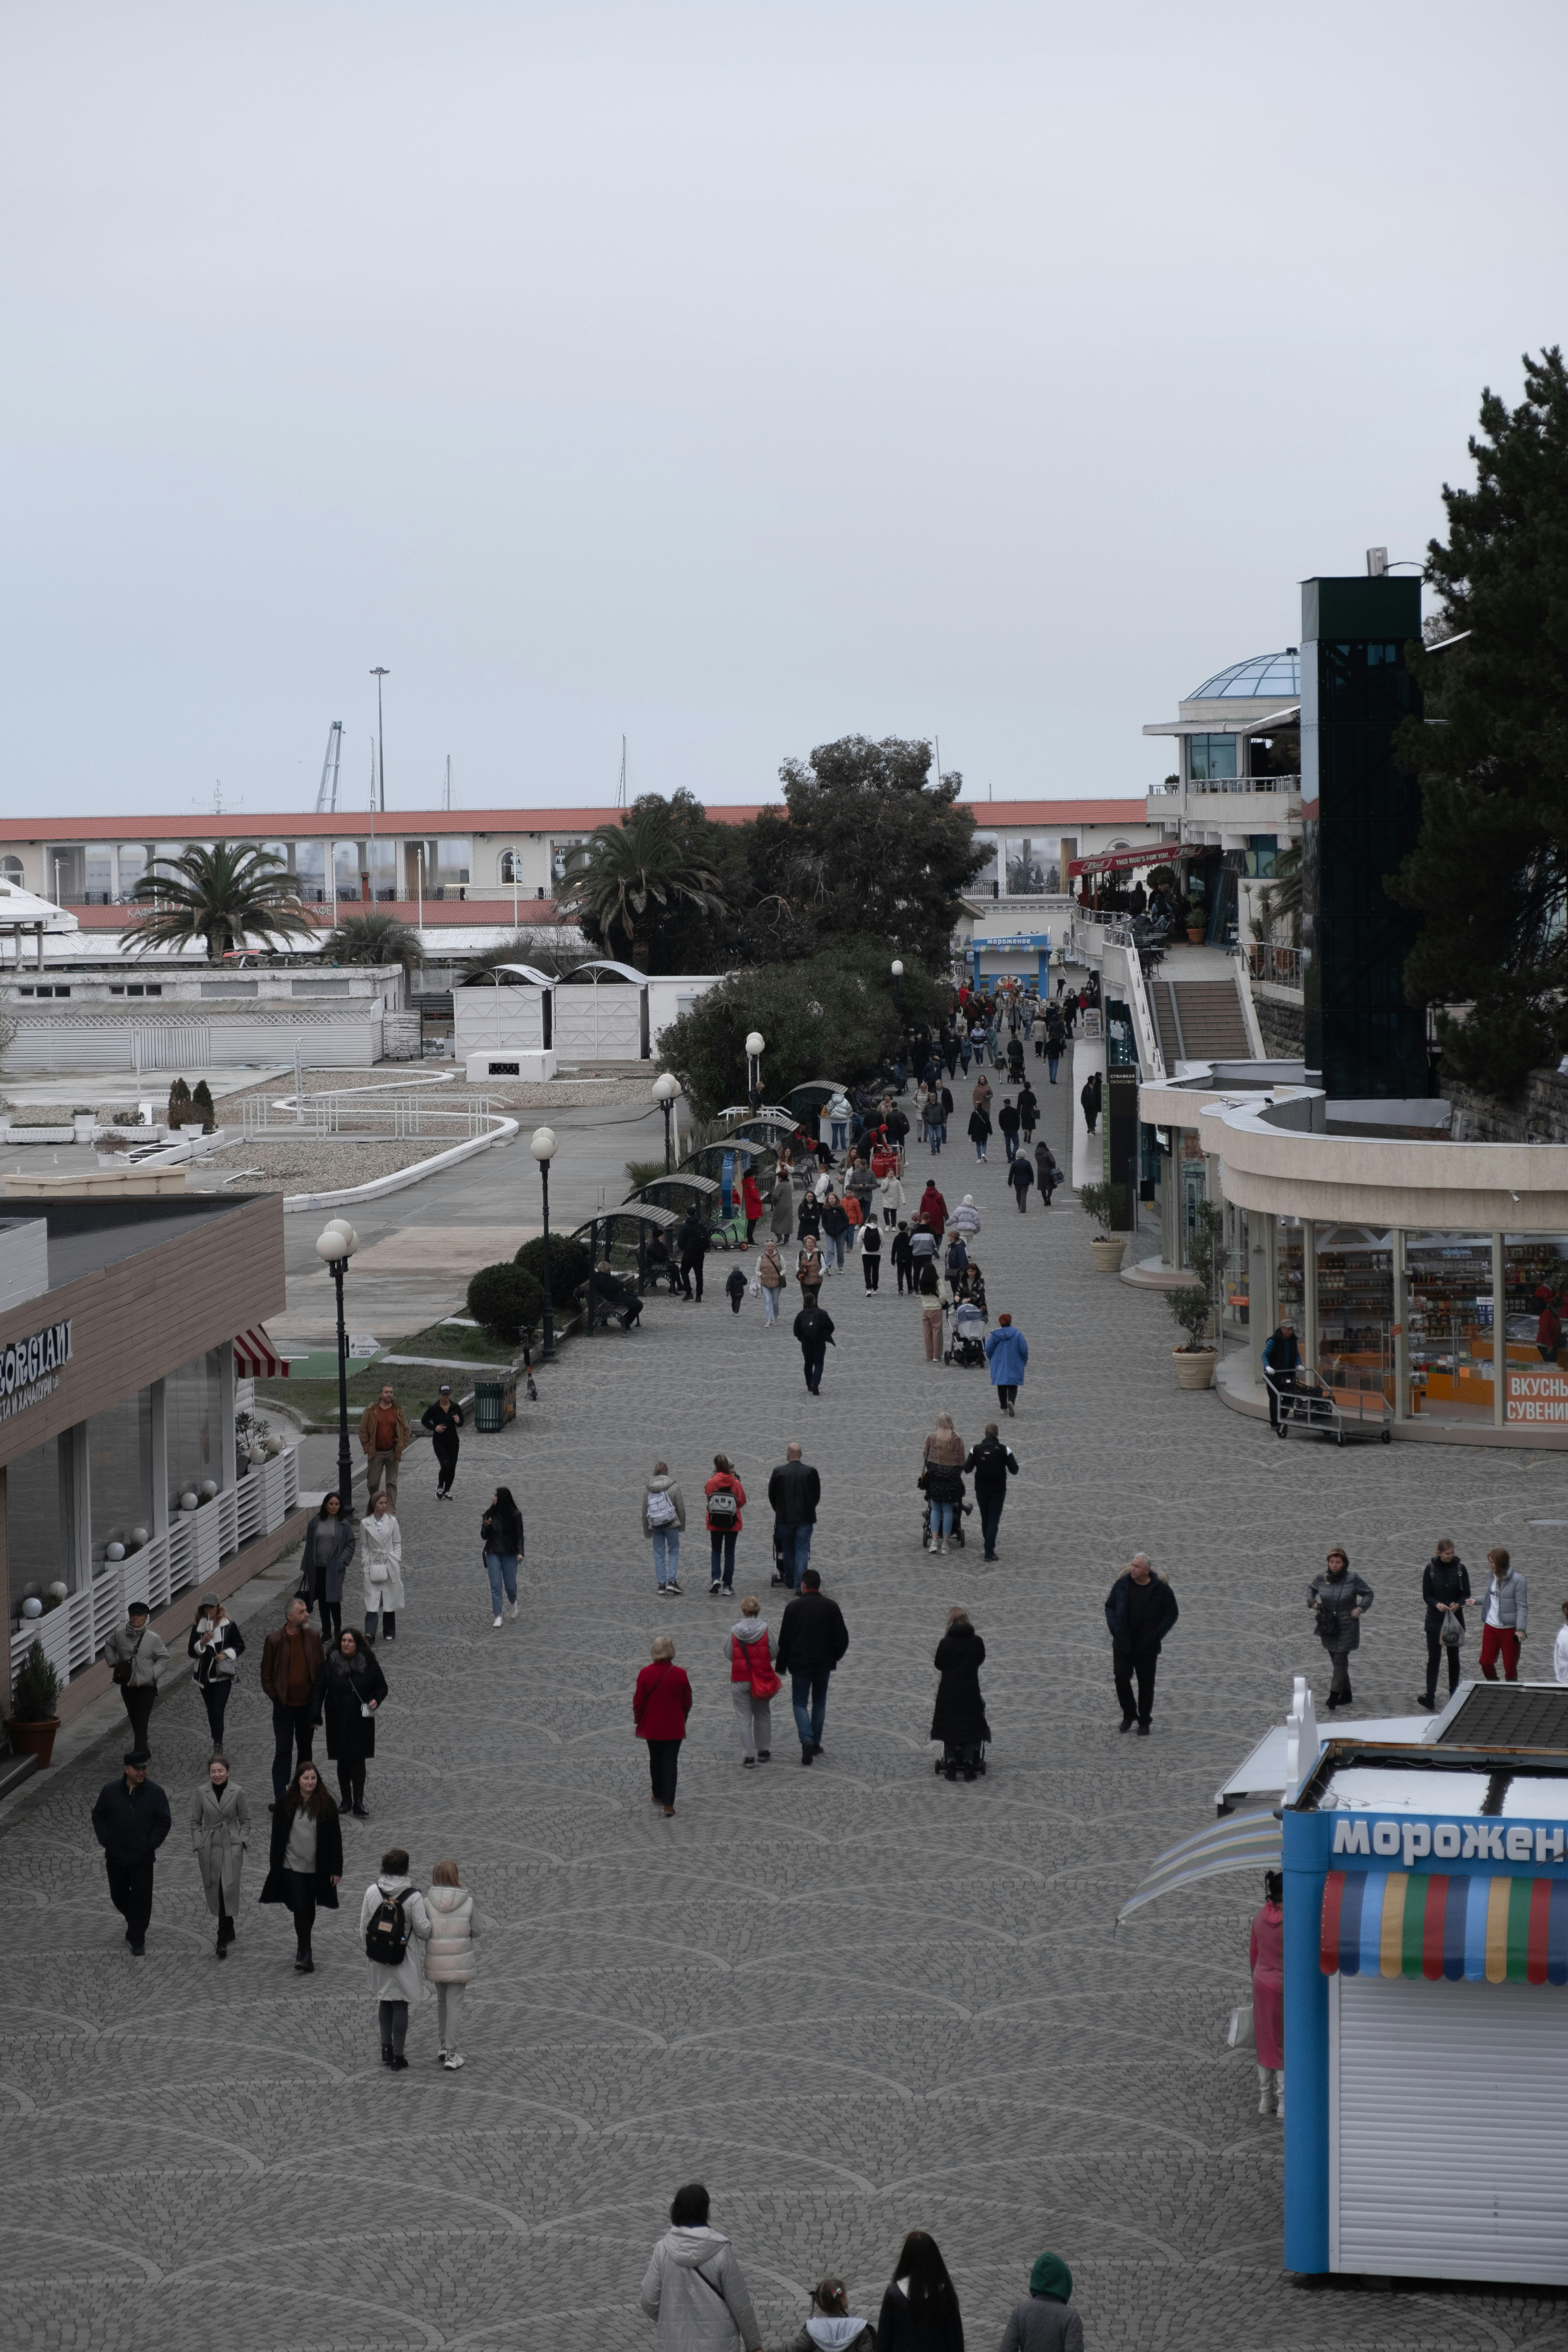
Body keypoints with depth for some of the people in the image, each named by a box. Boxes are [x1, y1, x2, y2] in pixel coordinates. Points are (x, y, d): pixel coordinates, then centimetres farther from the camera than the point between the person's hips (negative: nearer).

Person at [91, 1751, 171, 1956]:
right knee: (118, 1895, 15)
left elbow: (164, 1822, -2)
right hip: (116, 1857, 2)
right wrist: (105, 1840, -4)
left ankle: (137, 1941, 8)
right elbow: (98, 1816, 6)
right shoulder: (110, 1791, -3)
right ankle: (134, 1923, 42)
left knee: (141, 1898, -2)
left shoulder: (155, 1792, -6)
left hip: (142, 1859, -2)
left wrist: (151, 1845, -10)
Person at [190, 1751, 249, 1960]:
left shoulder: (237, 1792, -1)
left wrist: (242, 1841, -4)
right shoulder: (202, 1793, 2)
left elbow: (245, 1820, 6)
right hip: (209, 1847, 2)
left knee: (228, 1889, -15)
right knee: (214, 1892, 8)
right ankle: (229, 1931, 30)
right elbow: (195, 1822, 7)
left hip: (232, 1847, -2)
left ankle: (223, 1941, -14)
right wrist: (198, 1846, -2)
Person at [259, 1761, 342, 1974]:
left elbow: (335, 1839, -3)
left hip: (317, 1868, 1)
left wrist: (336, 1870, -5)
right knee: (301, 1909, -8)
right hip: (292, 1866, -1)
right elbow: (277, 1836, 2)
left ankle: (302, 1950, 31)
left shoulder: (326, 1805, -5)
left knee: (310, 1909, 13)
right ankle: (306, 1958, -9)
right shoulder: (286, 1804, -4)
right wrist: (275, 1866, 2)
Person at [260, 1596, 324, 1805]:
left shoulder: (313, 1637, -4)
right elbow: (266, 1674, -4)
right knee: (283, 1751, -1)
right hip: (284, 1705, -3)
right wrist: (275, 1697, -6)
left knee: (305, 1749, 15)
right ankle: (281, 1800, 3)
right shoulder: (275, 1640, -13)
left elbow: (321, 1668, 5)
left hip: (307, 1704, 3)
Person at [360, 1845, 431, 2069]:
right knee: (401, 2004, 7)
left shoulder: (372, 1892, -9)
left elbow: (364, 1927, -2)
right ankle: (398, 2058, 9)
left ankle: (386, 2048, 24)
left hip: (379, 1957, 3)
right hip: (404, 1958, -3)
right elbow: (423, 1930, -14)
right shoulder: (413, 1897, -19)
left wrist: (369, 1951, 13)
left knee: (385, 1999, 22)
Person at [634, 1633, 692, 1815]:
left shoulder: (645, 1674, -13)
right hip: (674, 1727, -1)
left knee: (655, 1760, 20)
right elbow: (688, 1701, -2)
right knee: (670, 1763, 2)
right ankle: (669, 1804, -6)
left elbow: (638, 1701, -7)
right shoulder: (680, 1674, -12)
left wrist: (638, 1721, 9)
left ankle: (658, 1796, 33)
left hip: (652, 1726, 1)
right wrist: (683, 1718, 16)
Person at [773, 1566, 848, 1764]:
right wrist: (834, 1657, 17)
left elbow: (784, 1639, -4)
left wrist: (781, 1666, 5)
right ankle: (816, 1744, 20)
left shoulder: (794, 1607, -6)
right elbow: (842, 1638, 0)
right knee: (819, 1703, 17)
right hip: (824, 1664, 2)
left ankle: (807, 1739, -18)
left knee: (800, 1703, 5)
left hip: (800, 1664, -2)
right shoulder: (831, 1607, -2)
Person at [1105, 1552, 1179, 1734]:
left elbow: (1172, 1614, -1)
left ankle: (1144, 1722, 18)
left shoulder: (1161, 1589, -9)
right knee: (1121, 1679, 1)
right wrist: (1114, 1629, -4)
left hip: (1147, 1647, -2)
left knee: (1146, 1684, 5)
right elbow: (1110, 1606, 9)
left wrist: (1157, 1635, -9)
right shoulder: (1122, 1584, -2)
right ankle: (1129, 1715, 23)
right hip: (1123, 1644, 2)